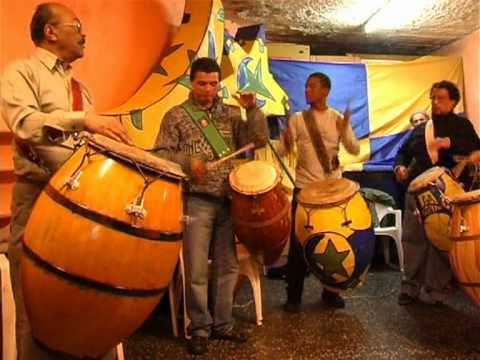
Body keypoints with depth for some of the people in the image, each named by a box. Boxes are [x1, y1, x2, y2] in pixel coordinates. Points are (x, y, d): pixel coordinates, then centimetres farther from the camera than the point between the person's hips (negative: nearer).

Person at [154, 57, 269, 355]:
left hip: (228, 201, 4)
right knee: (197, 270, 0)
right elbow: (161, 153, -3)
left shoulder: (231, 114, 10)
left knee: (227, 266, 11)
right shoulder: (176, 115, 2)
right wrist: (187, 161, -19)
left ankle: (223, 324, 26)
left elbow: (260, 140, 2)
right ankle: (200, 329, 17)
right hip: (195, 202, -3)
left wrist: (253, 109, -9)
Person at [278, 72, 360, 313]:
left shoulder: (338, 119, 2)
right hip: (304, 187, -1)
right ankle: (293, 296, 14)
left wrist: (345, 130, -22)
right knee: (298, 242, 2)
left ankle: (330, 292, 26)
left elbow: (355, 150, -5)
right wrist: (286, 141, -25)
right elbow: (283, 151, -4)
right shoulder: (297, 118, 2)